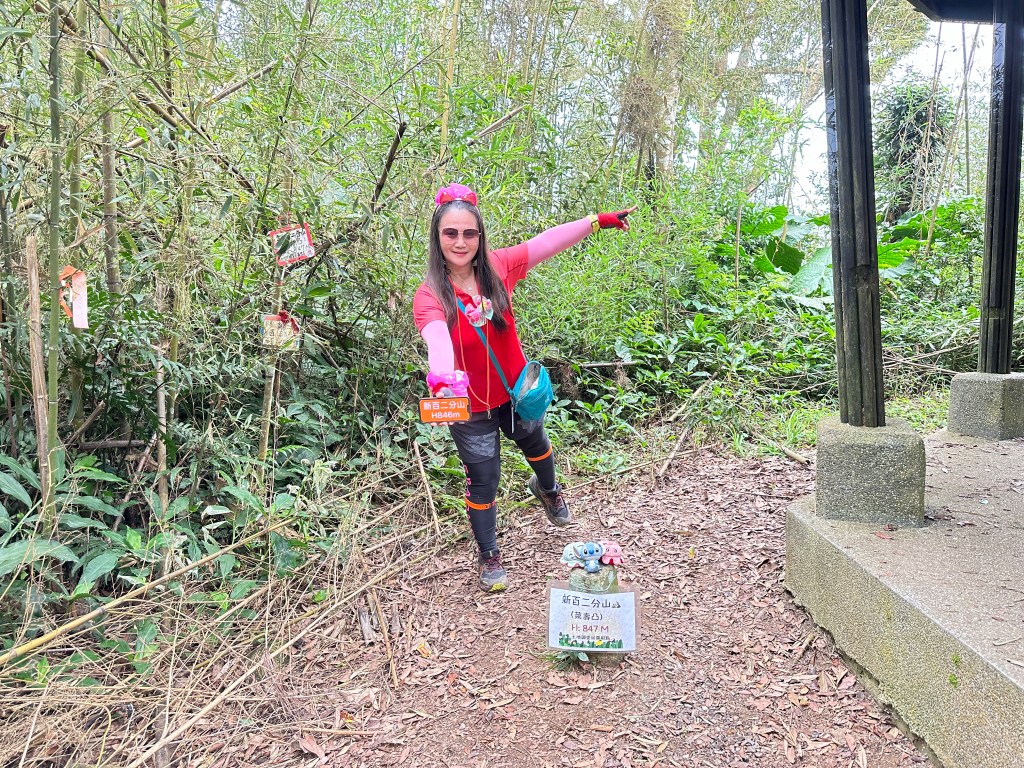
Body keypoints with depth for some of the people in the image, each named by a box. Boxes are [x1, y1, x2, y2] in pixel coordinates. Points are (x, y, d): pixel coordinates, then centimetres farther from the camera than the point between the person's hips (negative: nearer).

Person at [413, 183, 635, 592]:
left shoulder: (497, 267, -14)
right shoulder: (430, 295, -25)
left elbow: (549, 242, -13)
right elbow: (436, 337, -45)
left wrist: (598, 220, -15)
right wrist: (442, 374, -65)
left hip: (517, 390, 4)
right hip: (471, 405, -4)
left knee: (536, 446, 30)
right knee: (483, 482, 8)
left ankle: (547, 488, 65)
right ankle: (489, 556, 33)